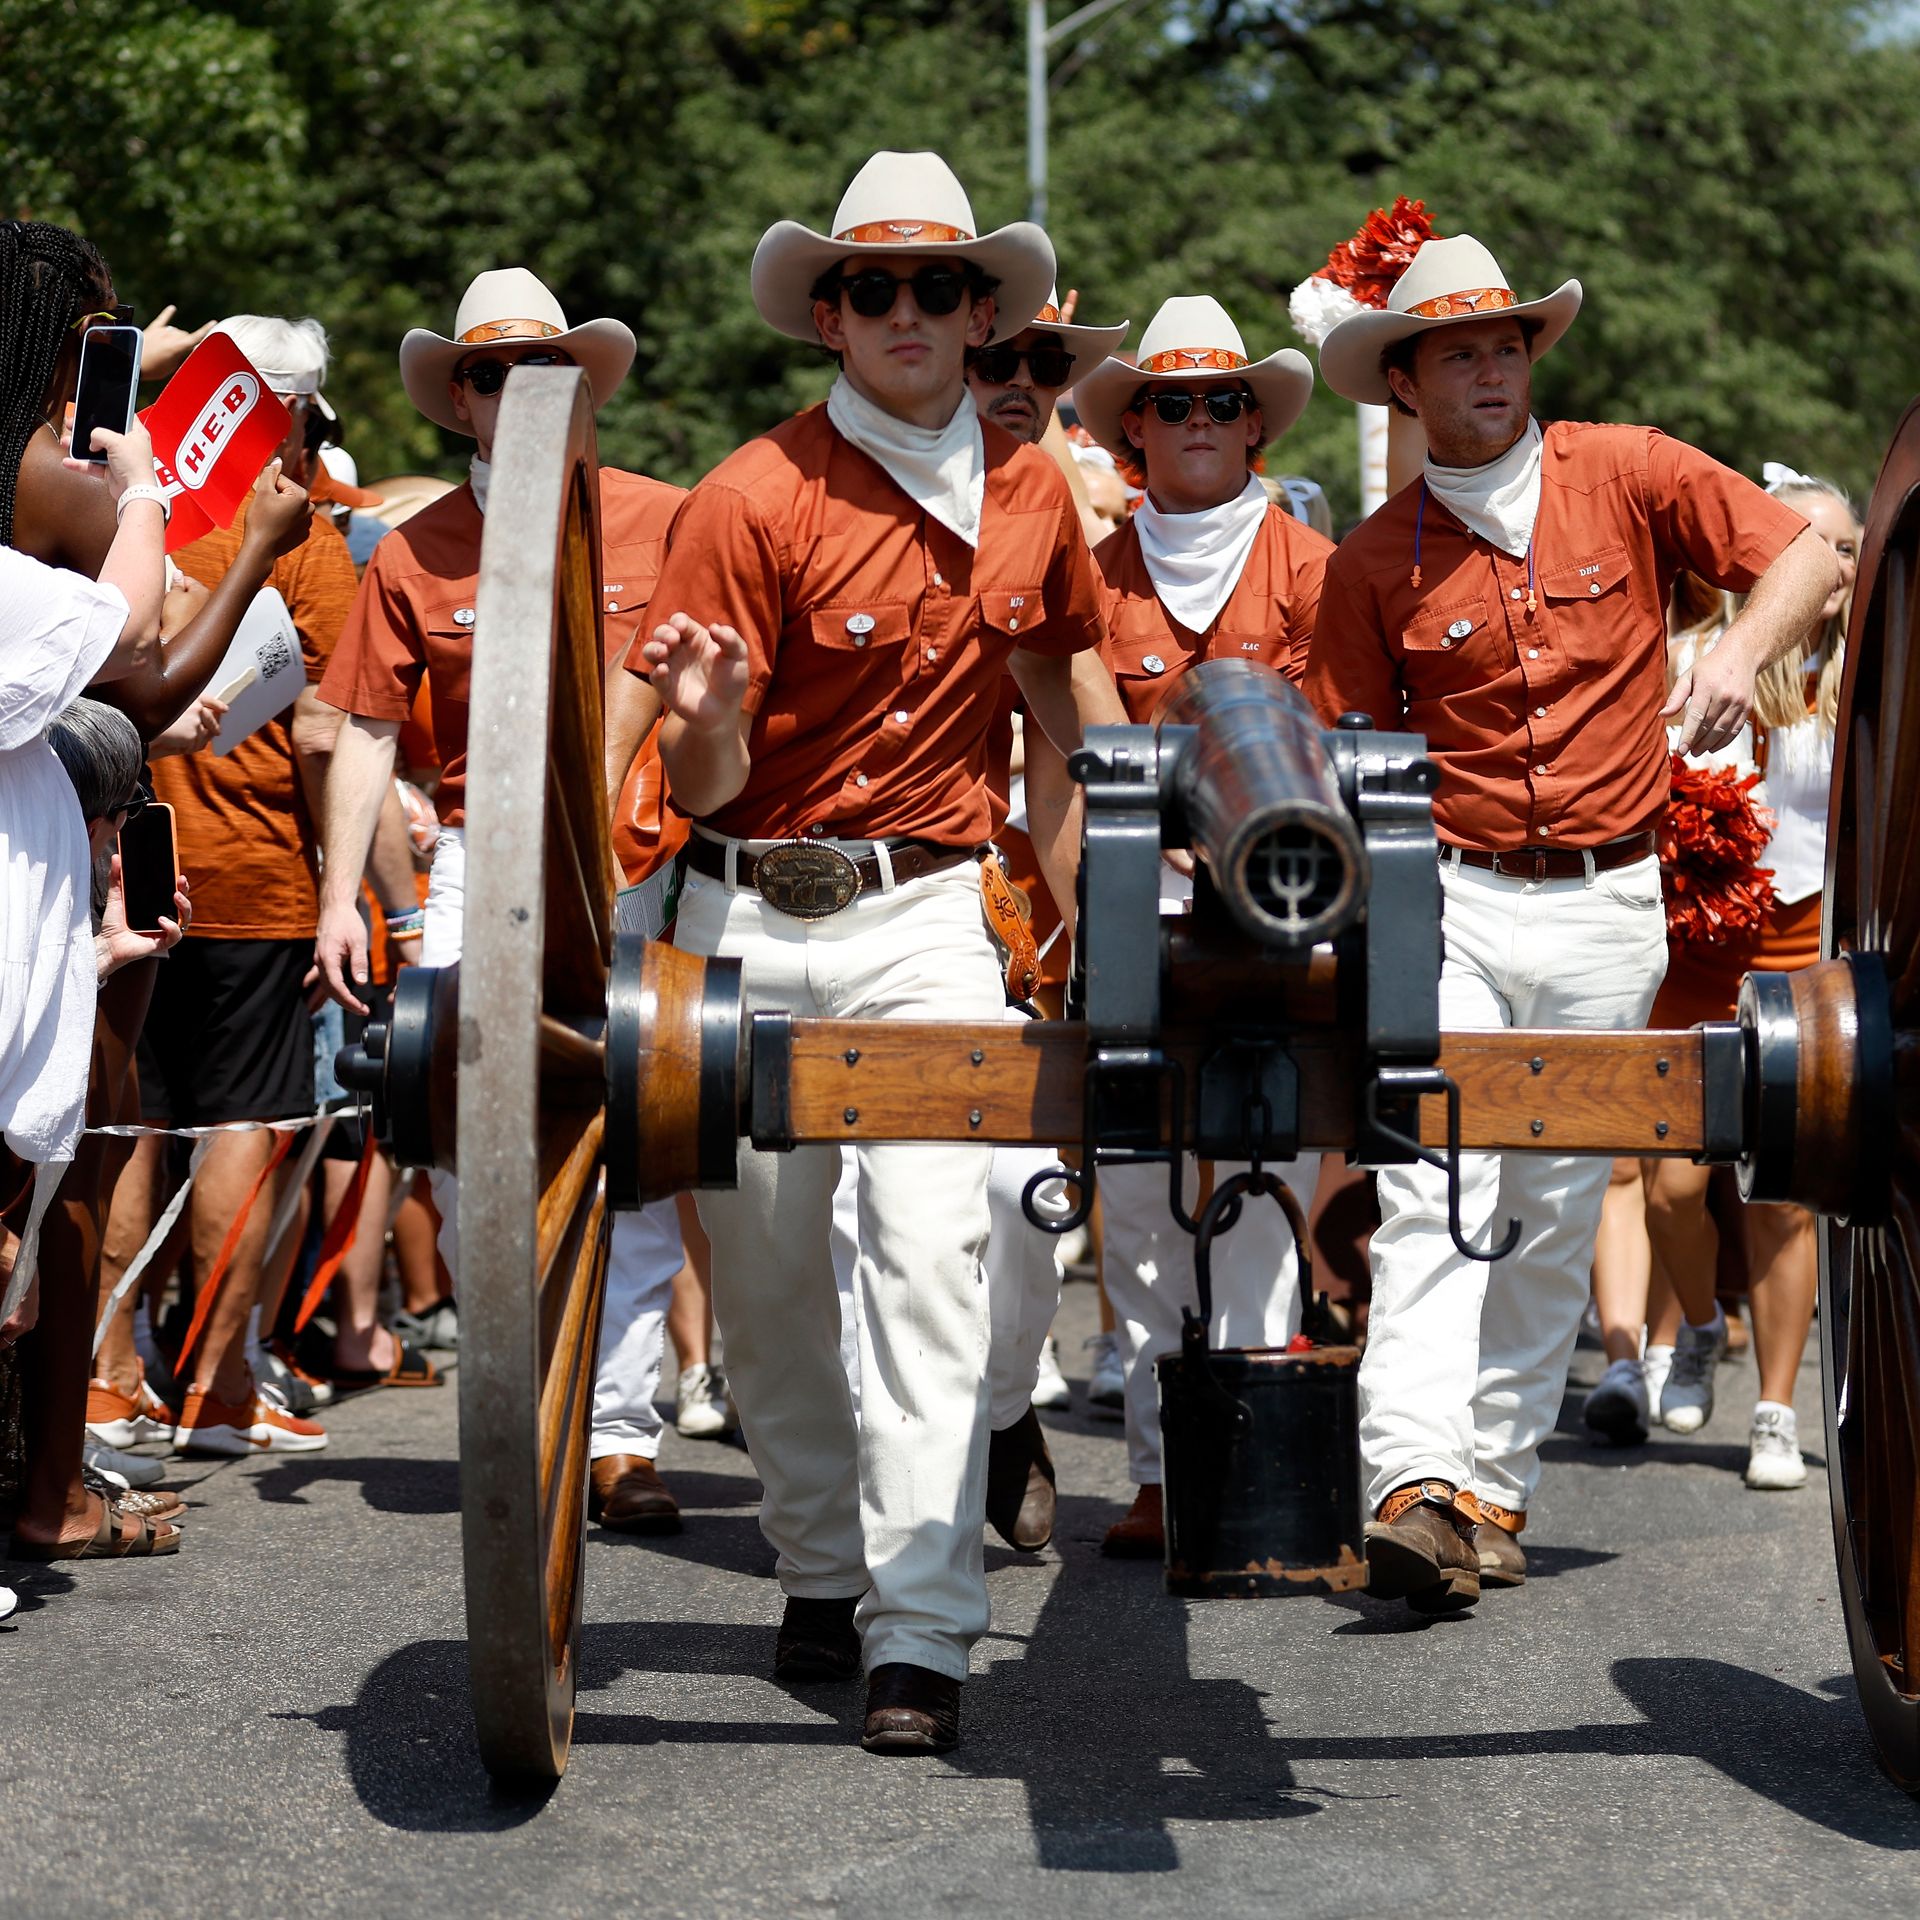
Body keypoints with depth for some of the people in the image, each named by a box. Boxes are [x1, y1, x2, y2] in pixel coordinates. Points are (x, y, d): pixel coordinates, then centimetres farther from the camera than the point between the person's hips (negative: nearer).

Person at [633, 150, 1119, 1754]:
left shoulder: (1030, 489, 4)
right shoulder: (756, 499, -9)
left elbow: (1066, 674, 24)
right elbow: (702, 790, -10)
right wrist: (707, 720, -31)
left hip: (927, 913, 1)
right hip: (751, 916, -1)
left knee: (932, 1245, -15)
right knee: (766, 1272, 8)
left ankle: (920, 1627, -15)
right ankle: (820, 1572, 28)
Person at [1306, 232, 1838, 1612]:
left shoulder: (1628, 474, 2)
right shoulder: (1375, 562, 3)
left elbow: (1808, 553, 5)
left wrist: (1741, 651, -13)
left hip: (1607, 901, 1)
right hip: (1446, 897, -1)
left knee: (1557, 1208, 5)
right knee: (1431, 1185, -15)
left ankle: (1499, 1481, 14)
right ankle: (1417, 1481, -22)